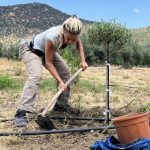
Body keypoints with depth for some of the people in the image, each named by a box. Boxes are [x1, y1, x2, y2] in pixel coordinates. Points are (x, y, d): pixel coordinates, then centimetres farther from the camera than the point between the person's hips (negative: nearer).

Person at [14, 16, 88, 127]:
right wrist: (60, 81, -34)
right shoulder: (52, 37, -41)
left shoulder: (71, 35, -23)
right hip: (31, 50, -7)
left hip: (48, 52, 8)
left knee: (65, 73, 6)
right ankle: (21, 113, -32)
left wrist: (83, 60, -7)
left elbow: (79, 44, 3)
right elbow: (48, 62, -31)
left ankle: (61, 105, 22)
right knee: (36, 75, -31)